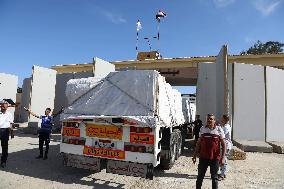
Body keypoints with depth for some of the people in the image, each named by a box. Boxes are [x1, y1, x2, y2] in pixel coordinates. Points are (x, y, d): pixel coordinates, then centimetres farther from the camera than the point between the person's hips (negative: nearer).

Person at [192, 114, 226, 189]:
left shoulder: (219, 129, -3)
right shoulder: (202, 129, 2)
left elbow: (223, 144, -1)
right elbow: (198, 143, 8)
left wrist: (223, 157, -7)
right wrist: (195, 155, 7)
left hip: (215, 158, -2)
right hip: (203, 157, 2)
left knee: (214, 177, 13)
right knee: (200, 176, 11)